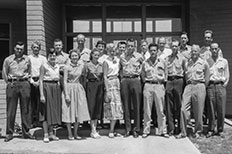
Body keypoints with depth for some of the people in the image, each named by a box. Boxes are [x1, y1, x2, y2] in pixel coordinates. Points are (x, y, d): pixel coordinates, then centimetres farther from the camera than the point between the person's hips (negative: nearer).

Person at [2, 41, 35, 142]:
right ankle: (9, 133, 7)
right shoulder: (8, 60, 5)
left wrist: (26, 80, 8)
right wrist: (9, 83, 3)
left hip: (24, 84, 2)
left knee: (26, 109, 3)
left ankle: (26, 132, 12)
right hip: (12, 85, -1)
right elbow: (4, 73, 9)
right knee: (11, 110, -1)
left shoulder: (27, 60, 9)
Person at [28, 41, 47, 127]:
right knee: (32, 102, -2)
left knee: (40, 102, -4)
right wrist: (32, 81, -8)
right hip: (31, 82, -1)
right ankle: (34, 121, 3)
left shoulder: (43, 58, 12)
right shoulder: (28, 58, 7)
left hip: (41, 81, 1)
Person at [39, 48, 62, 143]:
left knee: (54, 110, 8)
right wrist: (41, 95, -14)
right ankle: (46, 135, 3)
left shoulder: (58, 66, 11)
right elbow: (40, 81, -8)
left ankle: (51, 133, 17)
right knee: (46, 111, -2)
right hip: (46, 87, -5)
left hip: (56, 88, 6)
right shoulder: (44, 66, -5)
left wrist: (59, 89, 10)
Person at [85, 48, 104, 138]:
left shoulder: (101, 65, 10)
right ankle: (93, 131, -4)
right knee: (92, 107, -6)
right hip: (91, 86, -4)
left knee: (98, 107, 5)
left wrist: (103, 87, 7)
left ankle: (94, 129, 13)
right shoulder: (88, 65, -1)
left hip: (100, 86, 4)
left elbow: (103, 77, 13)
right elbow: (85, 77, 0)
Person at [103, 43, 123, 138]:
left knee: (117, 106, 4)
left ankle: (112, 130, 9)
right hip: (109, 83, -6)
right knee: (112, 106, -8)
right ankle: (111, 131, -1)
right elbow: (105, 77, -10)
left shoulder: (117, 60, 12)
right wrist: (107, 91, -16)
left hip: (117, 83, 6)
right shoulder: (106, 62, -6)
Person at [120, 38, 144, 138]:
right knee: (126, 105, 2)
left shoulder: (139, 56, 6)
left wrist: (140, 70, 7)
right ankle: (128, 129, 9)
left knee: (136, 105, -1)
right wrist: (122, 77, 10)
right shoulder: (122, 57, 11)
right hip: (124, 80, 2)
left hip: (135, 80, -2)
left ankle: (136, 129, 6)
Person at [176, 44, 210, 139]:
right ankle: (183, 132, 2)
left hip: (199, 86, -2)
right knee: (183, 109, -7)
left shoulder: (204, 63, 5)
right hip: (188, 86, 2)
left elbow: (207, 78, 9)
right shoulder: (187, 63, 12)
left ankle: (198, 132, 17)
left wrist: (202, 87, 7)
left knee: (198, 111, 2)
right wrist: (188, 83, 8)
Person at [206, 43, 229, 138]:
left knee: (221, 109, -1)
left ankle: (220, 130, 8)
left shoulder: (224, 61, 11)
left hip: (221, 85, 1)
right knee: (211, 109, -2)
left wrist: (224, 84, 2)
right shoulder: (207, 61, 10)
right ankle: (211, 130, 6)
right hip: (210, 86, 0)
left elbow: (227, 76, 13)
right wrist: (206, 84, 0)